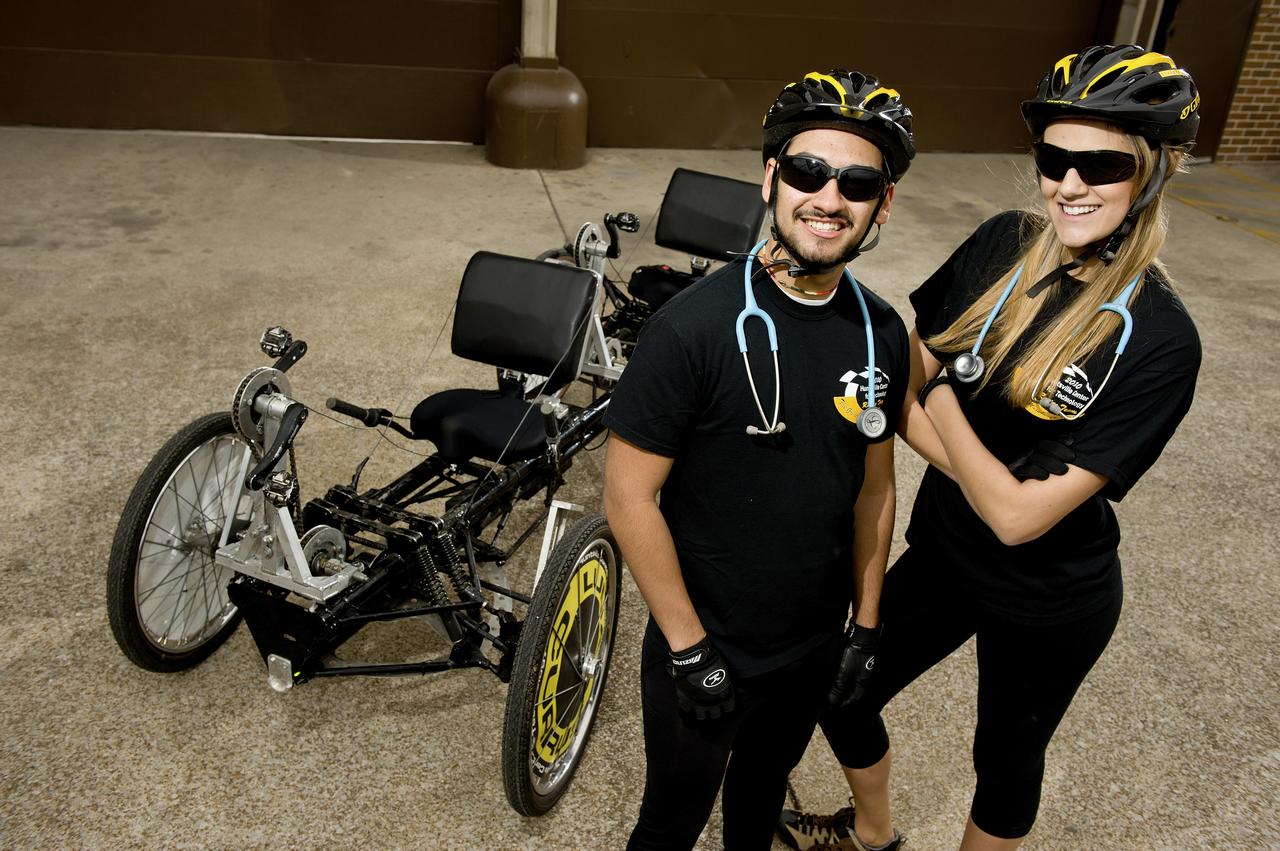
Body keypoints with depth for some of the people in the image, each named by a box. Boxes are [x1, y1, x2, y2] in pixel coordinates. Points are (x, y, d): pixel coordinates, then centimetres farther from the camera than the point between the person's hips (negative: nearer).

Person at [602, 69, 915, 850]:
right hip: (704, 653, -4)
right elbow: (630, 498, -20)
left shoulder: (882, 334, -7)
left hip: (815, 648, 5)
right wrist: (690, 650, -16)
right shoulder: (694, 327, -25)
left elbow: (874, 488, 3)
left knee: (766, 784, 30)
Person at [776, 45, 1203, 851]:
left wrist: (939, 400, -16)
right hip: (942, 553, 5)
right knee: (842, 696, 19)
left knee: (1007, 757, 19)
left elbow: (1020, 515, -27)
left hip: (1048, 603, -5)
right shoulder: (1004, 246, -11)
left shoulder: (1160, 341, -25)